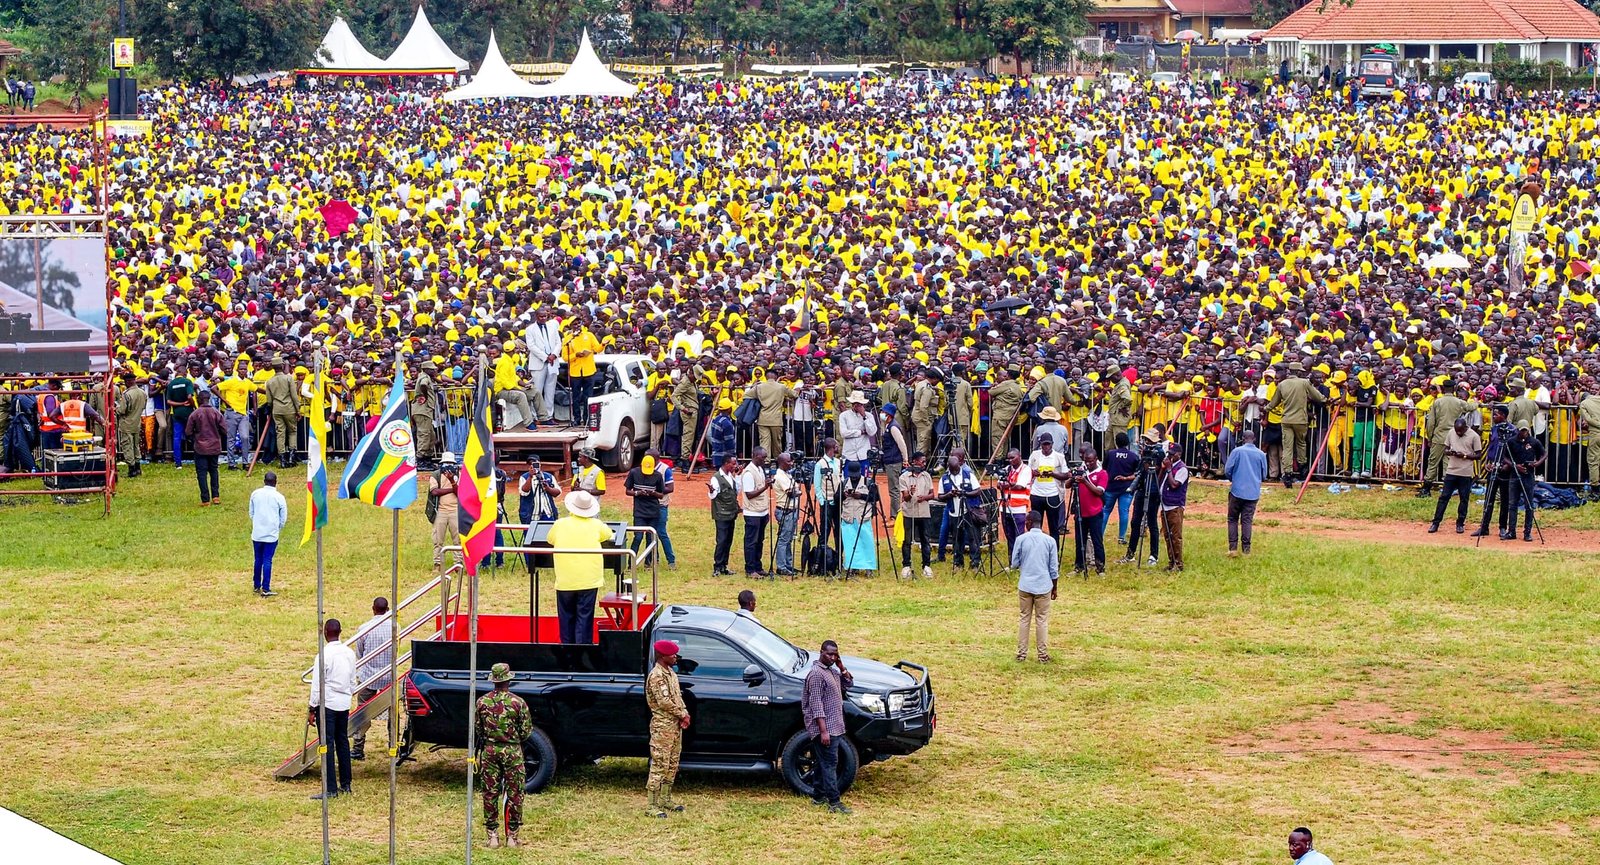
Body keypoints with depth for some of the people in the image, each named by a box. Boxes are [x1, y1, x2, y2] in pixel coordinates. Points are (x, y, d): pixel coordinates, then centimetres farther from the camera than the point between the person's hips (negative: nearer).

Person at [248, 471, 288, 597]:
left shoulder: (255, 494, 1)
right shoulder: (279, 497, -8)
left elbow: (251, 513, 10)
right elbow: (284, 518, 0)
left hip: (257, 533, 3)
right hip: (271, 534, -3)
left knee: (258, 560, 15)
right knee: (267, 561, -2)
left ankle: (257, 586, 23)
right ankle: (266, 589, -4)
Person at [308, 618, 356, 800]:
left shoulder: (325, 655, -16)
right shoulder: (349, 654, 5)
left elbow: (317, 685, -13)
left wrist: (312, 710, -7)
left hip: (327, 704, -7)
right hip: (344, 703, 7)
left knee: (327, 745, -5)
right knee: (342, 742, 16)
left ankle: (330, 789, -7)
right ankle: (345, 784, 21)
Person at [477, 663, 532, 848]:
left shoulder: (482, 702, -3)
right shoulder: (518, 702, -10)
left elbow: (476, 729, 7)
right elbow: (527, 731, -4)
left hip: (489, 751, 2)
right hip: (512, 751, -2)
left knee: (490, 794, 9)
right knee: (514, 794, 6)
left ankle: (492, 836, 9)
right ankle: (512, 836, 7)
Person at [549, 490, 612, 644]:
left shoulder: (560, 524, 1)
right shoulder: (596, 525, 1)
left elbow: (550, 540, 18)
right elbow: (611, 536, 20)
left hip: (565, 581, 1)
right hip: (589, 579, -1)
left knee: (566, 617, 13)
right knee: (584, 618, 1)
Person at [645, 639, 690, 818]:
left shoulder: (671, 673, 14)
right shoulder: (657, 676, -17)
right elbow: (664, 701, -23)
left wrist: (684, 714, -2)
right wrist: (683, 715, -12)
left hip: (675, 725, 10)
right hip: (662, 726, -10)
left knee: (672, 765, 15)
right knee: (659, 765, -9)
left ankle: (665, 800, 24)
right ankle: (652, 806, -8)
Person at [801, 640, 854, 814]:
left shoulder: (832, 671, 13)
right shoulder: (816, 674, -16)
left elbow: (848, 683, 23)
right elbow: (816, 704, -20)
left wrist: (842, 668, 4)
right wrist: (823, 731, -25)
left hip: (834, 726, 10)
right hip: (825, 727, -10)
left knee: (824, 762, 16)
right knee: (830, 763, -11)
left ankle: (818, 796, 24)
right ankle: (834, 803, -13)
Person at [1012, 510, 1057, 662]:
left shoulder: (1021, 539, -5)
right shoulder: (1050, 541, -3)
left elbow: (1014, 564, 0)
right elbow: (1054, 568, -1)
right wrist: (1054, 588, 10)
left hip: (1025, 585, 0)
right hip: (1044, 586, 0)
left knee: (1024, 618, 10)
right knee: (1042, 620, 6)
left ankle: (1021, 653, 11)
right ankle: (1043, 655, 8)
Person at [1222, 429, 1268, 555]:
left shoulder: (1237, 451, -6)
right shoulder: (1261, 454, 2)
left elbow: (1227, 470, -5)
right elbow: (1264, 475, 10)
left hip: (1237, 491, -2)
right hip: (1253, 493, 2)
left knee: (1233, 519, 8)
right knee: (1247, 520, 6)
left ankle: (1233, 548, 1)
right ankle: (1246, 549, 4)